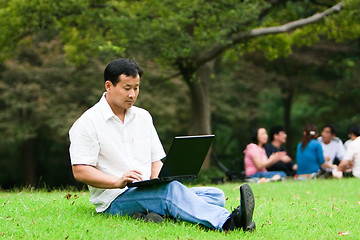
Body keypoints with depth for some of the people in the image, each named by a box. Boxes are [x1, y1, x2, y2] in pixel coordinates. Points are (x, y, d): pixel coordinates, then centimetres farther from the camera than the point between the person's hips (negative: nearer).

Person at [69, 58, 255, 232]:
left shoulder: (142, 116, 19)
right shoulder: (88, 123, -2)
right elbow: (80, 171, -11)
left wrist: (156, 181, -4)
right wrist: (118, 181, -25)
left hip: (147, 192, 7)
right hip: (116, 200, -7)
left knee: (215, 195, -13)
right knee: (171, 189, -36)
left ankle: (160, 214, -41)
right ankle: (227, 222, -58)